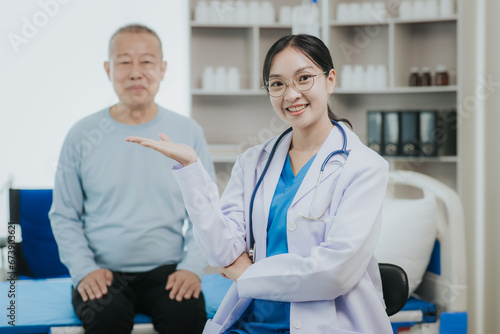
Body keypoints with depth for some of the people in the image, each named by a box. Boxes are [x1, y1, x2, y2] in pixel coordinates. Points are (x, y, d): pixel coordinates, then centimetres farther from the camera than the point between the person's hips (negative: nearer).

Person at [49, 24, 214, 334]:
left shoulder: (189, 133, 6)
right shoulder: (83, 136, 4)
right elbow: (64, 215, 9)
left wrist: (192, 267, -5)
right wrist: (84, 269, -5)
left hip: (166, 270, 1)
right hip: (102, 273, 0)